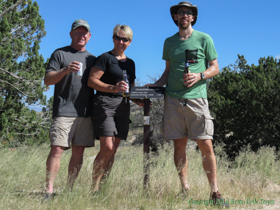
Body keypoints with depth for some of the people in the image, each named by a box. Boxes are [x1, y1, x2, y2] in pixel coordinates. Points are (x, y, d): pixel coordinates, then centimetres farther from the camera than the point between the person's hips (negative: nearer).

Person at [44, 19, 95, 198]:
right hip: (64, 111, -4)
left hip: (86, 112, 4)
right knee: (57, 149, -11)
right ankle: (49, 189, -8)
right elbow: (48, 80, -2)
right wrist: (65, 70, -18)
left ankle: (70, 189, 11)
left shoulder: (92, 59, 20)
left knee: (79, 151, 3)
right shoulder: (60, 54, 7)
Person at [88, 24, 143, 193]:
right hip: (105, 104, -6)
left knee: (113, 150, 3)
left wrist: (139, 101, 6)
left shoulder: (130, 63, 20)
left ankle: (102, 186, 9)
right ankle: (94, 187, -6)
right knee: (107, 147, -16)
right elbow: (91, 80, -10)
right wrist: (113, 88, -23)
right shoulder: (106, 58, 0)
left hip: (123, 107, 7)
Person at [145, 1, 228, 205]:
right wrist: (156, 85, 6)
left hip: (196, 98, -3)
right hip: (173, 99, 3)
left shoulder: (204, 39, 7)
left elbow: (215, 67, 7)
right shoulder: (169, 42, 16)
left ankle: (215, 191, 0)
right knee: (179, 145, 3)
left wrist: (199, 76, -10)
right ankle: (184, 188, 13)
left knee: (206, 145, -7)